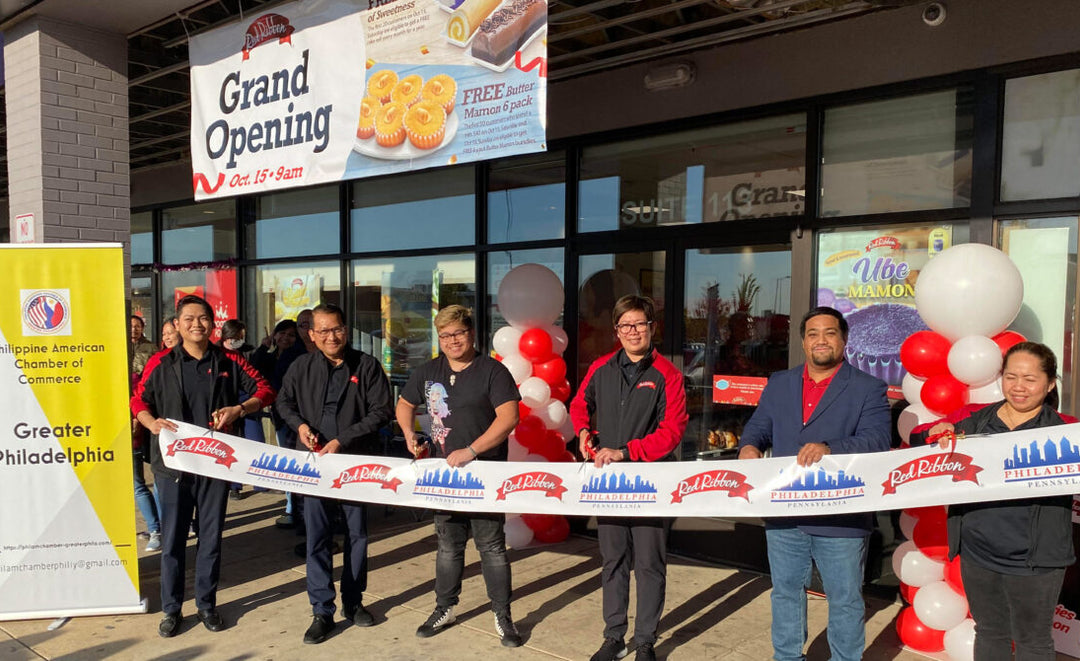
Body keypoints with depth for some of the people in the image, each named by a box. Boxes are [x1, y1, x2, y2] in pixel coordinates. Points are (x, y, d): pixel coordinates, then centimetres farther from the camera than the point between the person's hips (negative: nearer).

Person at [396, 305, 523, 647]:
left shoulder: (492, 370, -10)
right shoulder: (428, 372, 7)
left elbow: (508, 417, -19)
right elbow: (405, 404, 22)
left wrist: (471, 450, -24)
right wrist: (409, 434, 3)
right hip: (444, 472, 5)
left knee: (492, 546, 3)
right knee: (448, 546, 17)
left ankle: (503, 616, 16)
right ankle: (444, 609, 32)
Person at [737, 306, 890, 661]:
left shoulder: (869, 388, -3)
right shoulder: (779, 384, 11)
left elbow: (876, 439, -14)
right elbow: (758, 427, 11)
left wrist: (829, 448, -30)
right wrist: (749, 445, -12)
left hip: (841, 518, -4)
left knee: (845, 599, 10)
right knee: (786, 592, 18)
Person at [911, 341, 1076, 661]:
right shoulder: (971, 418, 3)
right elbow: (916, 436, 8)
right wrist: (936, 432, -13)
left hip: (1033, 560, -3)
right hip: (977, 553, 3)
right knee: (989, 633, 19)